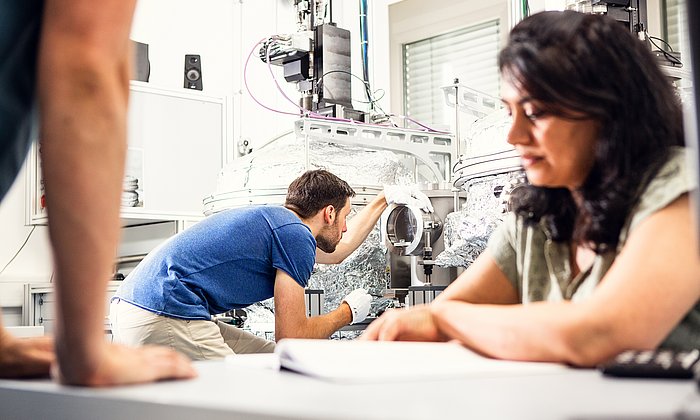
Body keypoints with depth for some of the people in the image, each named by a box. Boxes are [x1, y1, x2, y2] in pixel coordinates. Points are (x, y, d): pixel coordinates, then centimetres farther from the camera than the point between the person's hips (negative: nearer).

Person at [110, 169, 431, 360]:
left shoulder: (275, 220, 23)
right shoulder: (295, 234, -7)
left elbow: (337, 251, 44)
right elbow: (291, 336, -6)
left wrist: (385, 199, 49)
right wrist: (348, 312, 11)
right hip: (164, 317, -10)